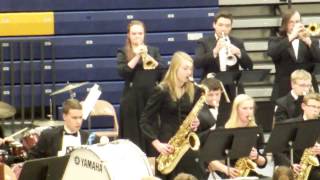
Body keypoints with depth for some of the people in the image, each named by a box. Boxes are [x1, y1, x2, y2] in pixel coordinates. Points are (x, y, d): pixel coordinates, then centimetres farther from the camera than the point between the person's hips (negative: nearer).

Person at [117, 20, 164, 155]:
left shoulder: (153, 51, 13)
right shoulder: (123, 53, 7)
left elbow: (162, 72, 0)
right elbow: (123, 72, -10)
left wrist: (147, 56, -10)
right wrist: (137, 56, -14)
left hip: (151, 97, 2)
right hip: (132, 99, -2)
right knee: (133, 135, -3)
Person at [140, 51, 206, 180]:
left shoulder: (192, 91, 9)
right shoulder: (162, 91, -7)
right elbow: (145, 122, -7)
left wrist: (196, 123, -2)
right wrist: (157, 144, -17)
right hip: (168, 145, -5)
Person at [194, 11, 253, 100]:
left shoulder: (237, 43, 12)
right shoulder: (204, 42, 5)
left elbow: (249, 66, 3)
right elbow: (196, 63, -11)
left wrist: (239, 52, -17)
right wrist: (215, 51, -24)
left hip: (232, 91, 2)